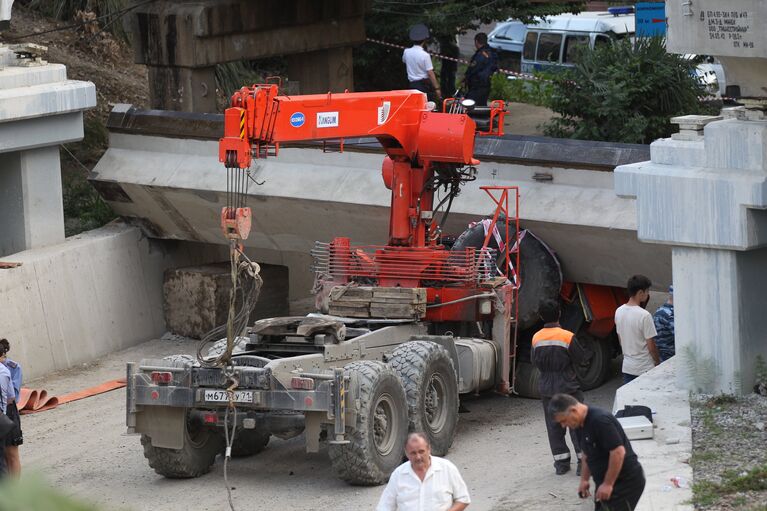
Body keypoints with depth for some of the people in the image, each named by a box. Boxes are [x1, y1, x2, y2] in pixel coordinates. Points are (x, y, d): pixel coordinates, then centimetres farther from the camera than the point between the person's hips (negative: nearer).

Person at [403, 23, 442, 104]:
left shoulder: (406, 52, 2)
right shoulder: (425, 55, -14)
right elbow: (430, 73, -15)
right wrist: (437, 88, -11)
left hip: (413, 84, 5)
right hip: (425, 84, -5)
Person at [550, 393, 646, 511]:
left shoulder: (600, 421, -25)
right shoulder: (582, 424, 6)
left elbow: (618, 452, -27)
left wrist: (608, 484, -21)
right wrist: (584, 479, 20)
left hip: (626, 482, -10)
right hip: (606, 482, 10)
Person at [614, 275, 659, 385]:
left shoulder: (619, 312, 1)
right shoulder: (644, 316, -20)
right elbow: (651, 346, -15)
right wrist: (658, 363, -1)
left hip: (627, 366, 7)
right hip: (645, 368, -7)